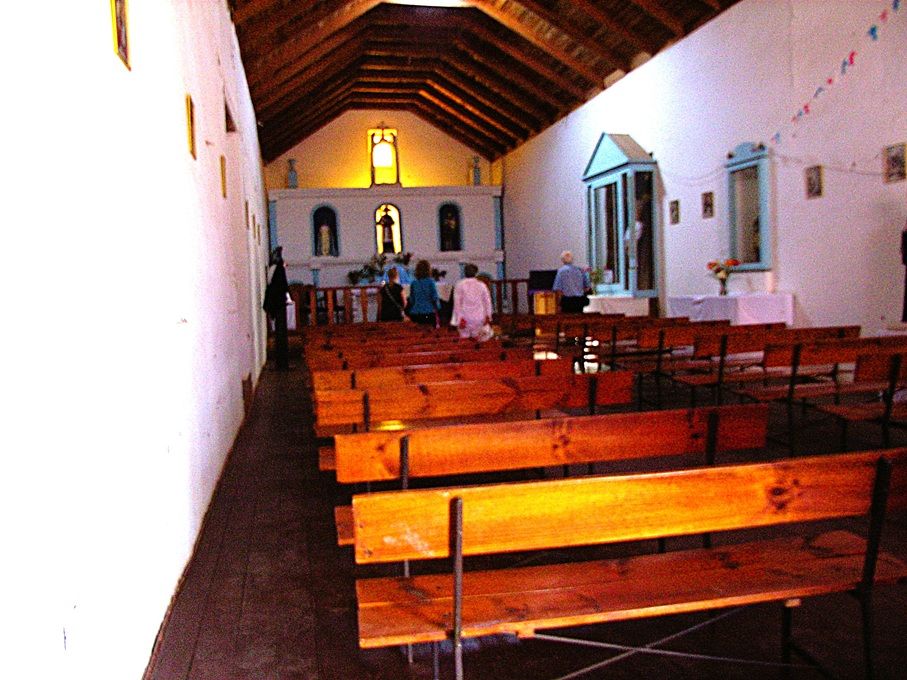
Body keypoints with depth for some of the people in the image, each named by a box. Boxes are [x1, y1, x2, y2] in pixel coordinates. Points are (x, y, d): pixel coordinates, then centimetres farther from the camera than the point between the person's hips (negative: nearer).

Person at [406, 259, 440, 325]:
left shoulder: (413, 283, 5)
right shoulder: (430, 282, -5)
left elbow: (411, 300, 9)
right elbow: (434, 297, -7)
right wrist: (437, 307, 6)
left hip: (415, 314, 4)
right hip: (429, 313, -4)